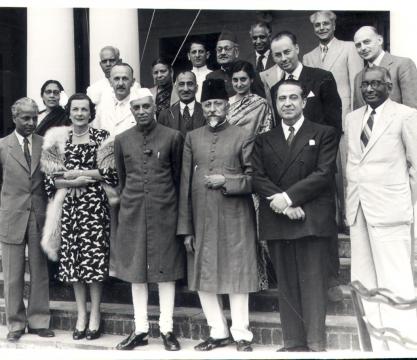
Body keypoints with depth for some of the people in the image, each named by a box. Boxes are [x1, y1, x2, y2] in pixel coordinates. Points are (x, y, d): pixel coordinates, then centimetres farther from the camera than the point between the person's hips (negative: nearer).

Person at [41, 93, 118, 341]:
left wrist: (80, 173, -7)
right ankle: (81, 314, 17)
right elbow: (51, 177, 6)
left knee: (94, 256, -3)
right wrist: (72, 182, -11)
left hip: (95, 204, -3)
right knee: (72, 258, 5)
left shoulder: (102, 137, 3)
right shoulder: (59, 139, 10)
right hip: (69, 206, 3)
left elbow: (112, 172, -4)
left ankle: (95, 315, 9)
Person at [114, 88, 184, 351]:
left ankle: (167, 329, 12)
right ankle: (140, 329, 17)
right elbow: (122, 178, 15)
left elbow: (178, 177, 6)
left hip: (165, 213, -2)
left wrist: (170, 204, 9)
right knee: (136, 272, 7)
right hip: (132, 214, 2)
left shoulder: (173, 137, 0)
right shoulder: (122, 140, 7)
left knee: (166, 271, 3)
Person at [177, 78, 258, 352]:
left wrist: (226, 181, -17)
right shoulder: (192, 138, 8)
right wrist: (186, 228, 2)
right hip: (202, 219, 3)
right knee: (204, 278, 8)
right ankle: (219, 332, 23)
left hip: (235, 219, -3)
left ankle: (241, 335, 17)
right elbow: (185, 184, 5)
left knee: (237, 277, 4)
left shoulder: (243, 137, 0)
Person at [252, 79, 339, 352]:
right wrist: (282, 204, -11)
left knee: (312, 283, -4)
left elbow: (324, 174, -5)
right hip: (276, 221, 3)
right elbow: (258, 178, 5)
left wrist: (288, 196, -12)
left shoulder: (324, 134, 7)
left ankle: (316, 345, 0)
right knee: (286, 285, 5)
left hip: (312, 220, -3)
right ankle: (293, 343, 10)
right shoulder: (264, 140, 16)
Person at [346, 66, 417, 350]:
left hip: (389, 210, -6)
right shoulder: (353, 118, 14)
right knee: (364, 284, 10)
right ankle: (375, 346, 20)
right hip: (358, 211, 6)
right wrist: (350, 205, 9)